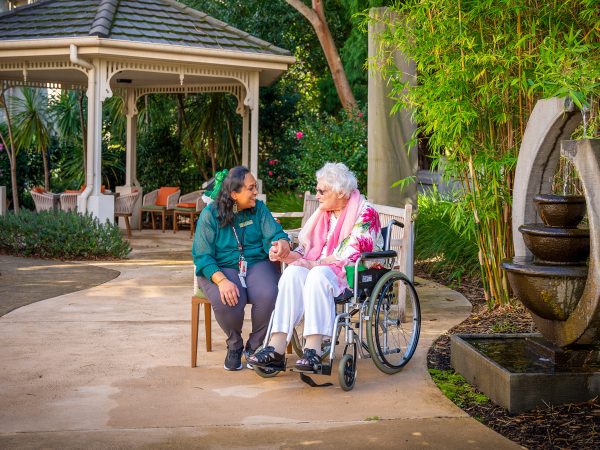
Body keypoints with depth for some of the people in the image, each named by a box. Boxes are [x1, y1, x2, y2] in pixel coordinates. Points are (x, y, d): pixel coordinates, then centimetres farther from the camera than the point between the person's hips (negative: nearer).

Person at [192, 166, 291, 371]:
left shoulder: (259, 208, 5)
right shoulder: (210, 215, -4)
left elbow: (275, 235, -5)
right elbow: (203, 256, -10)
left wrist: (282, 244, -33)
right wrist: (222, 280, -28)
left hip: (257, 264, 2)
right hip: (221, 269, -2)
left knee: (268, 295, -32)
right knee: (226, 300, -35)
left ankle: (254, 346, -4)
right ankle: (234, 345, -1)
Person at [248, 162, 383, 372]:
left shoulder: (365, 213, -4)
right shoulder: (323, 213, 20)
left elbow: (353, 253, -16)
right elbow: (307, 249, 16)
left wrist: (316, 264, -18)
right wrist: (285, 254, -5)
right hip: (319, 268, 6)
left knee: (318, 275, -36)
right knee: (293, 273, -25)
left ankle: (313, 347, -41)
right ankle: (277, 345, -36)